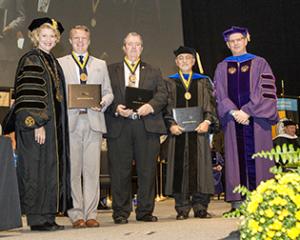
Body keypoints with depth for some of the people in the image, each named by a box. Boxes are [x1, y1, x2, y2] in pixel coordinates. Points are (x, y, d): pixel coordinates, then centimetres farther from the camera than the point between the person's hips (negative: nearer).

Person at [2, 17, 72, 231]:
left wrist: (58, 127, 16)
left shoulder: (53, 62, 17)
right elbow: (28, 95, -15)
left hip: (53, 125, 9)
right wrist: (37, 124, -21)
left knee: (51, 170, 9)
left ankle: (48, 216, 15)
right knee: (35, 171, -4)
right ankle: (36, 219, 2)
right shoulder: (30, 60, -7)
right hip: (36, 124, -8)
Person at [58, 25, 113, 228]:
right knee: (72, 171, -3)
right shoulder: (60, 64, 13)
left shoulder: (101, 65, 20)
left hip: (94, 121, 2)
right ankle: (76, 215, 3)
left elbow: (109, 93, 16)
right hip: (70, 122, -2)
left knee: (92, 170, -1)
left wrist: (103, 102, -5)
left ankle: (91, 214, 4)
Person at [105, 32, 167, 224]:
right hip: (119, 127, -1)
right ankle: (121, 213, 9)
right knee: (120, 172, 0)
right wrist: (116, 108, -12)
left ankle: (145, 211, 12)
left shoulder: (153, 72, 18)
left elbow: (162, 95, 7)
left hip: (147, 125, 1)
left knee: (147, 171, 2)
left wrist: (151, 106, -12)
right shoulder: (111, 71, 14)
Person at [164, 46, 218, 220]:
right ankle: (182, 208, 4)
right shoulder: (170, 83, 12)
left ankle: (200, 207, 6)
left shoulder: (203, 82, 13)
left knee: (199, 165, -1)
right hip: (178, 131, 0)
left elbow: (211, 103, 6)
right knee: (179, 167, -2)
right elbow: (165, 106, 5)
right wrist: (171, 125, -10)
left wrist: (207, 121, -11)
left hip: (198, 130, 0)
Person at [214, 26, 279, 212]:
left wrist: (247, 111, -13)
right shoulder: (222, 67, 13)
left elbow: (264, 92, -3)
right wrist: (234, 112, -10)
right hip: (233, 119, 2)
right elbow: (220, 95, 6)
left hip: (256, 118, -2)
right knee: (237, 158, 0)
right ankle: (238, 201, 2)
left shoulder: (259, 63, 6)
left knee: (256, 157, -3)